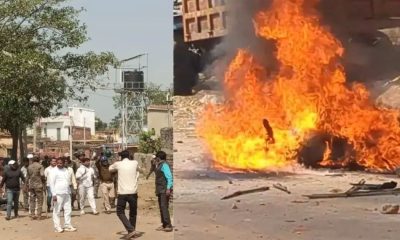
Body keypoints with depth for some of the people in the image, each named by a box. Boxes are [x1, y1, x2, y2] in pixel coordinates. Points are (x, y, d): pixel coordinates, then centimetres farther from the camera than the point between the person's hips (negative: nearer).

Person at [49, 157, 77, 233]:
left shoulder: (67, 171, 14)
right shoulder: (54, 171, -5)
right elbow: (51, 183, -9)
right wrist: (54, 194, -16)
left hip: (67, 193, 6)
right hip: (58, 194, -6)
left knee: (68, 210, 7)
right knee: (57, 211, -2)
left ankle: (67, 226, 15)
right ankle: (57, 227, 3)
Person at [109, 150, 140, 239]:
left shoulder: (118, 164, 0)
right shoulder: (135, 163, 4)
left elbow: (110, 169, 21)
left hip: (122, 193, -2)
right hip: (133, 192, 2)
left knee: (120, 212, 8)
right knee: (133, 213, 17)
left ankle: (131, 230, -6)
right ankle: (132, 231, 20)